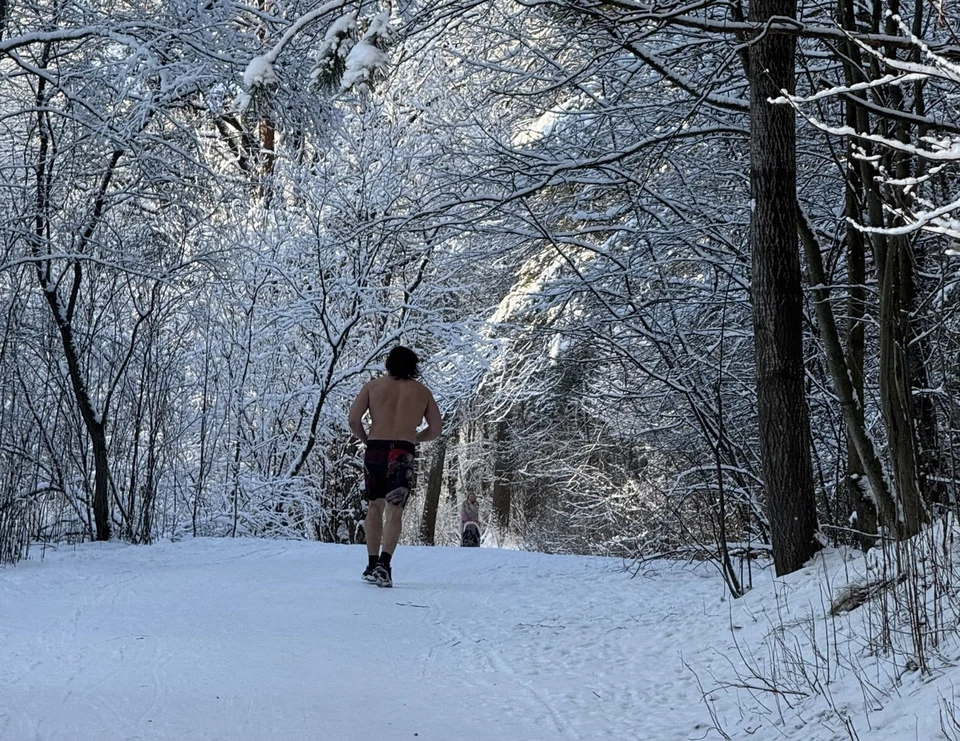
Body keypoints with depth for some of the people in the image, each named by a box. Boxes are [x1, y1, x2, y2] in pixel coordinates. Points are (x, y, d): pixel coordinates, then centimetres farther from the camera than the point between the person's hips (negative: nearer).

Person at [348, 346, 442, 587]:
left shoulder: (373, 386, 9)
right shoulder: (422, 391, 12)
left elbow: (353, 419, -1)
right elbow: (436, 429, 11)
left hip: (375, 450, 1)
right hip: (403, 454, -1)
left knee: (374, 507, 15)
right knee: (394, 511, -6)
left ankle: (372, 564, 16)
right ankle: (384, 564, -23)